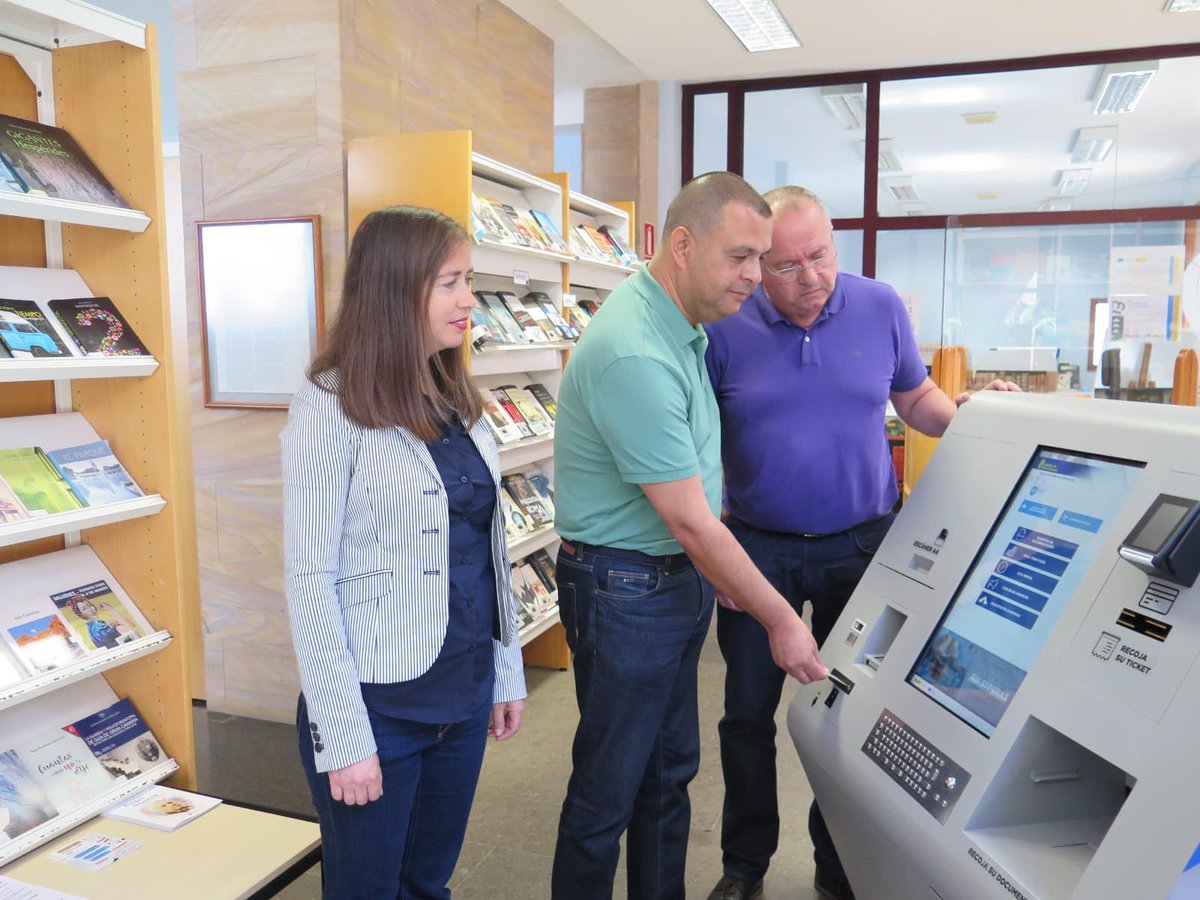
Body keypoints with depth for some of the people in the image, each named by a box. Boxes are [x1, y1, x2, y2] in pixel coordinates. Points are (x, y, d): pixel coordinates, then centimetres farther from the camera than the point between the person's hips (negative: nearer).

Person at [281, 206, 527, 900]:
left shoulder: (459, 402, 6)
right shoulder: (331, 406, -14)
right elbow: (312, 581, -15)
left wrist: (507, 673, 12)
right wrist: (343, 737, -15)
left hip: (465, 696, 6)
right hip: (380, 706, -6)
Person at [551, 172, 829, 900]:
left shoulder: (683, 328, 5)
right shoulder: (634, 356, -26)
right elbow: (690, 521, -24)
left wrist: (718, 574, 13)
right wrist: (781, 620, -15)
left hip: (681, 579, 9)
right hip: (626, 588, -9)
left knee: (670, 772, 21)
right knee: (608, 790, 8)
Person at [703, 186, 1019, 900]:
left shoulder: (881, 307, -3)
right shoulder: (725, 325, -9)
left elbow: (915, 396, 10)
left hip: (860, 545, 2)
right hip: (758, 548, -1)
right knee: (748, 715, 10)